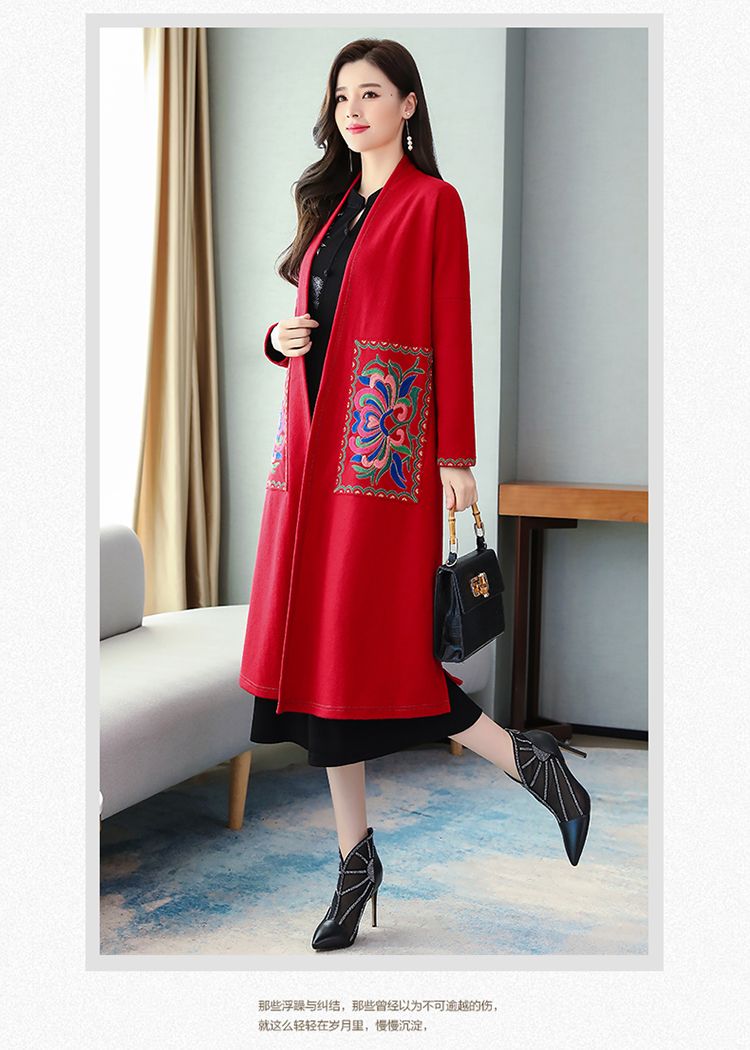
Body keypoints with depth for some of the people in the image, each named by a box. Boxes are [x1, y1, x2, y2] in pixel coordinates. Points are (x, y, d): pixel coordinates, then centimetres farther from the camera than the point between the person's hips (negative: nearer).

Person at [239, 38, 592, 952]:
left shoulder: (432, 201, 0)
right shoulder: (331, 204, 19)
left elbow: (452, 331, -6)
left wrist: (456, 457, -11)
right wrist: (282, 337, 0)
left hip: (387, 442, -7)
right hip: (313, 434, 7)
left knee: (370, 641, -11)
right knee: (317, 644, 5)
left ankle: (526, 758, 11)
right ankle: (356, 858, 16)